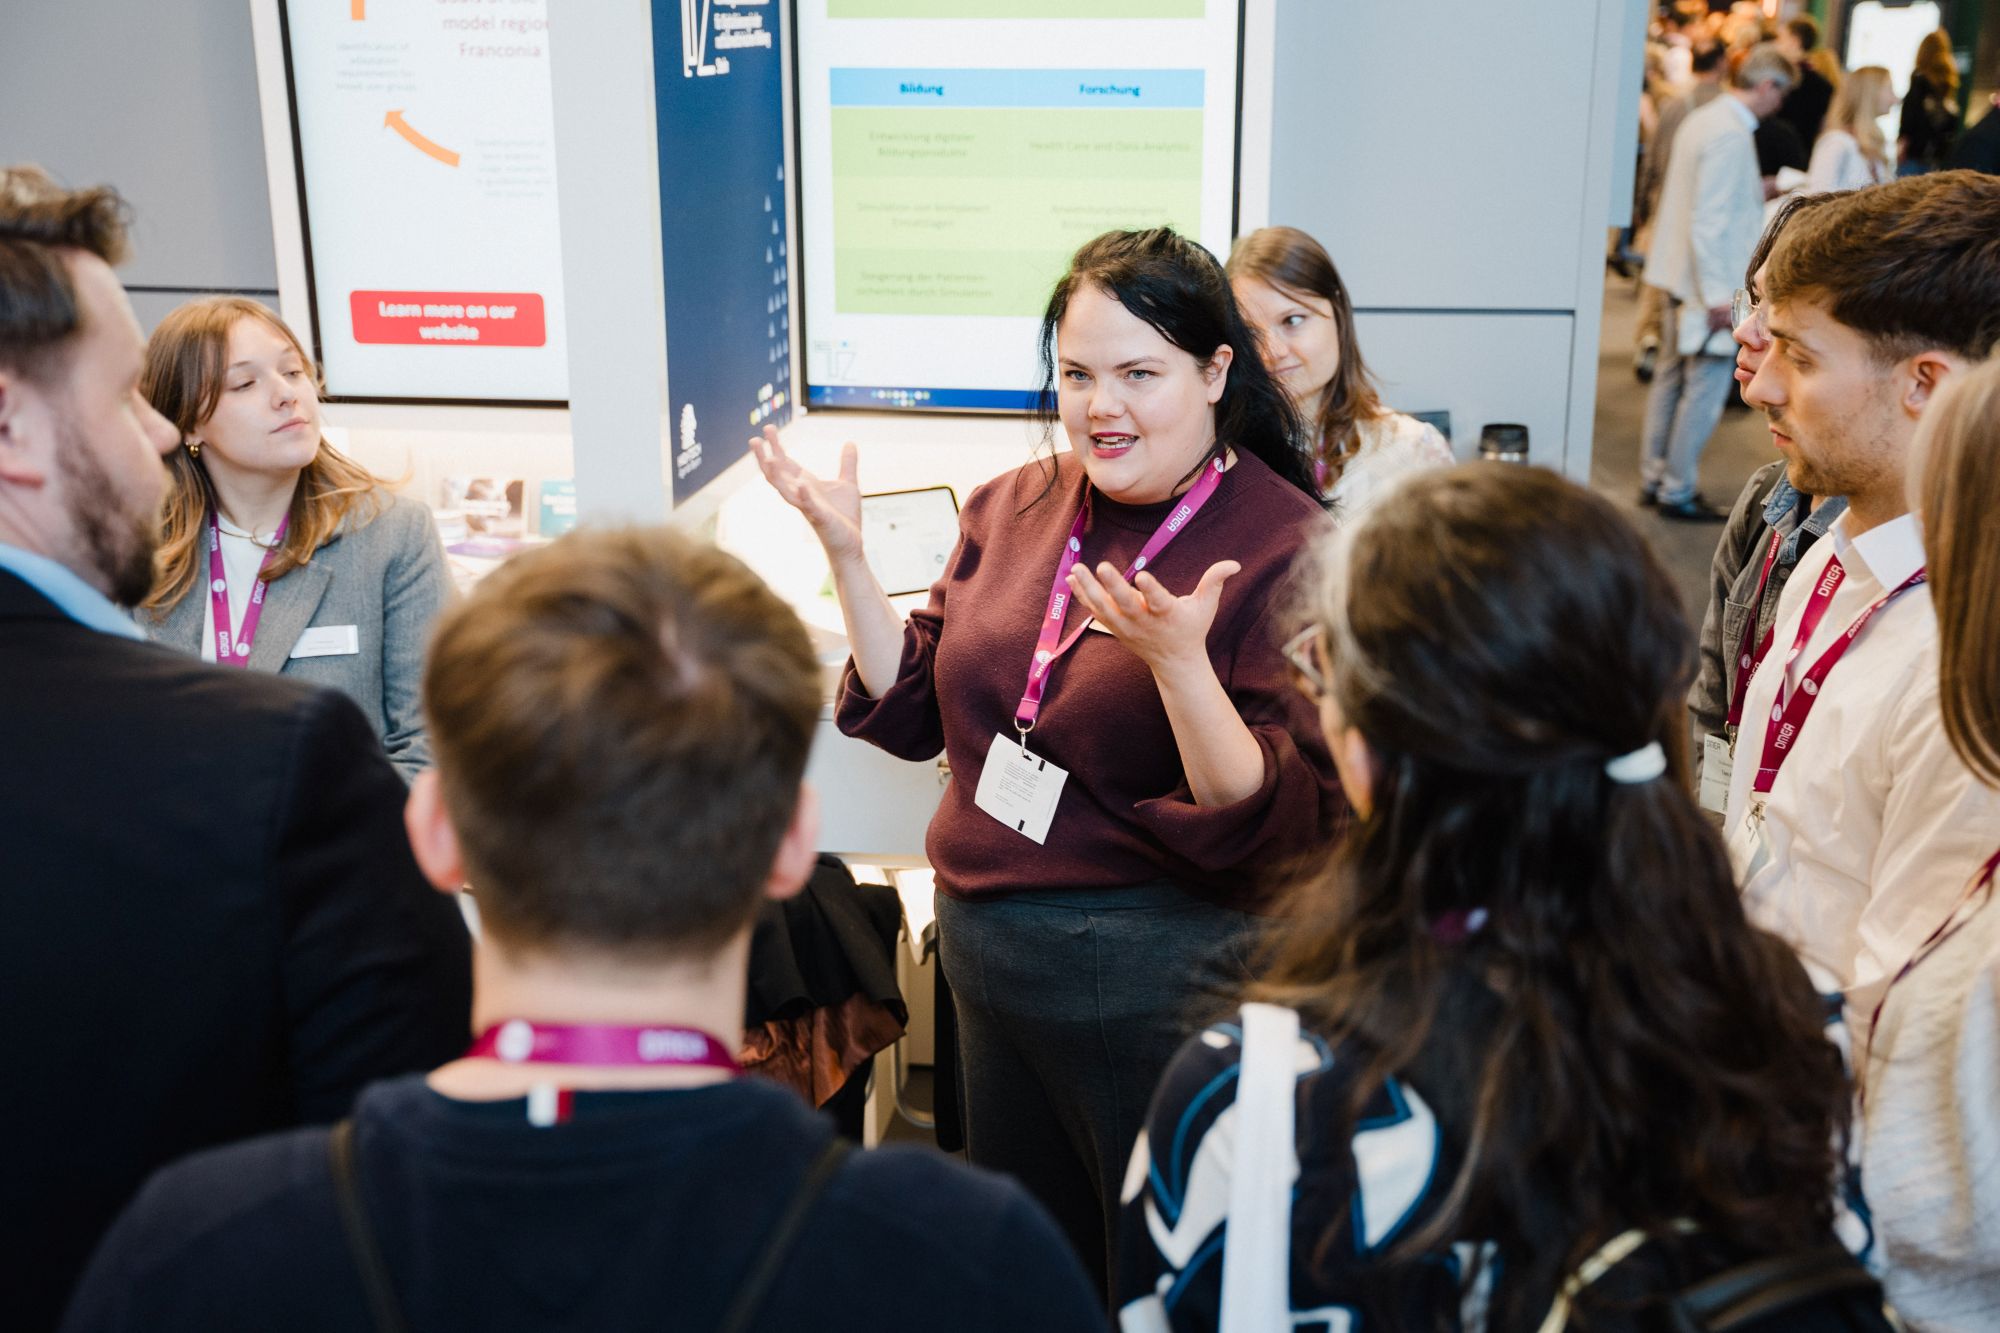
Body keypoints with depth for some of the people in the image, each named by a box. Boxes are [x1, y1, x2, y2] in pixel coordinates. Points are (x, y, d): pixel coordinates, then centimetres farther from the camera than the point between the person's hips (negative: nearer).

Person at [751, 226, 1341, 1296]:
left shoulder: (1289, 553, -16)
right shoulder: (1013, 509, 2)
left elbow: (1280, 831, -21)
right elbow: (916, 713, 9)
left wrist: (1179, 662, -35)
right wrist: (846, 556, -2)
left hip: (1156, 984, -6)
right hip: (986, 954, 6)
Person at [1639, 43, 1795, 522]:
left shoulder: (1705, 119, 10)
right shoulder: (1731, 135, -18)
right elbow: (1709, 219, -22)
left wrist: (1760, 189, 23)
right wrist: (1718, 295, -21)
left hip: (1683, 277, 10)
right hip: (1709, 282, -10)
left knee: (1672, 378, 16)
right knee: (1706, 388, -1)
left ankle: (1653, 478, 25)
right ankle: (1677, 491, 6)